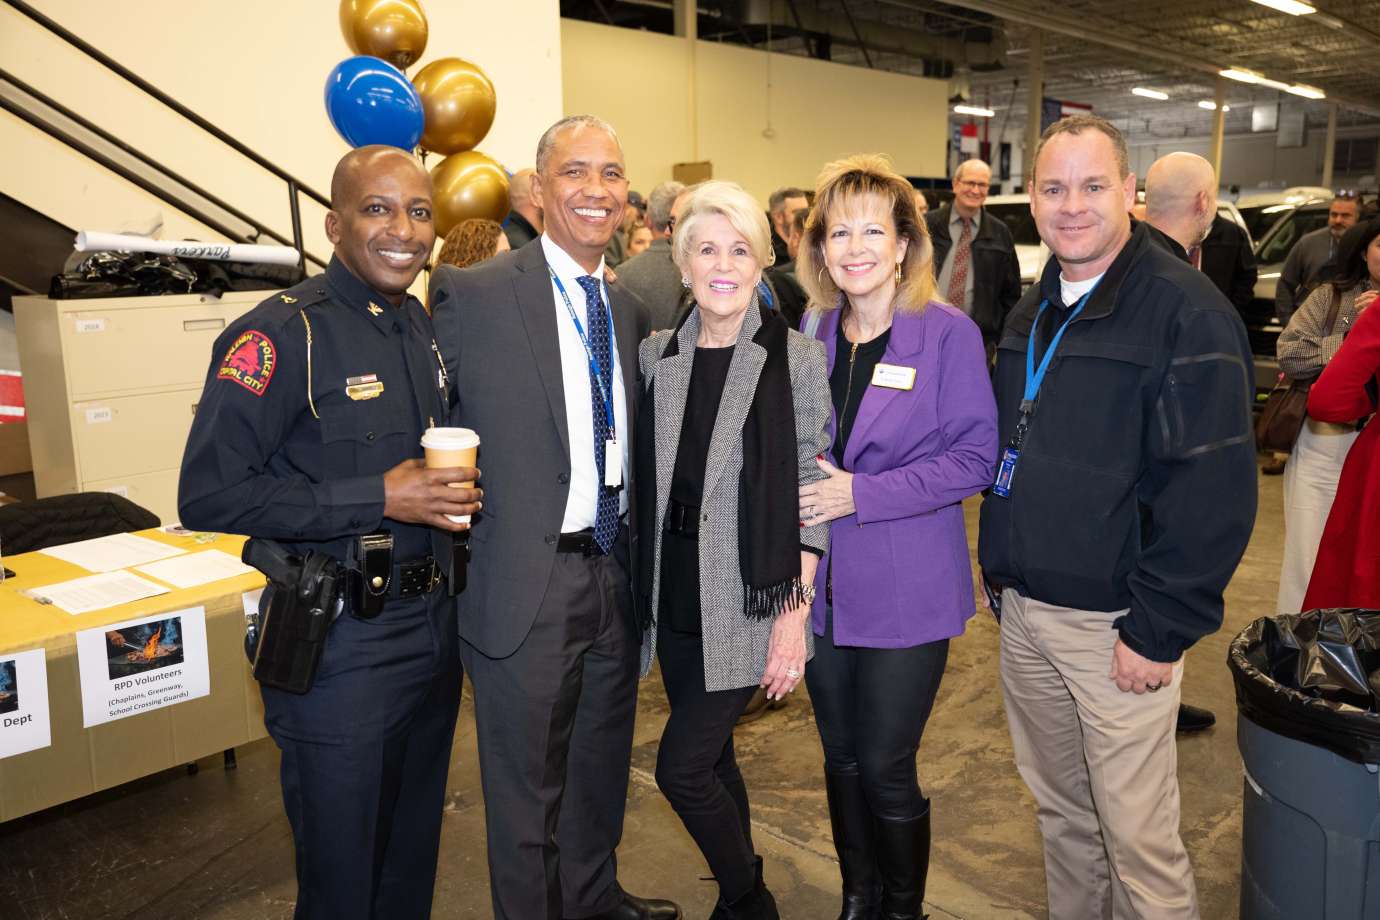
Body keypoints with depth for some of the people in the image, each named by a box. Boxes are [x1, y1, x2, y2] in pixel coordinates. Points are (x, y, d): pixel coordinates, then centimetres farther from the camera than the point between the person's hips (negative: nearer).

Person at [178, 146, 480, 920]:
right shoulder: (282, 334, -16)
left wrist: (455, 491, 2)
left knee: (415, 848, 23)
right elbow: (208, 495, -20)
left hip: (434, 622, 7)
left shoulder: (429, 328, 6)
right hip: (341, 637, -6)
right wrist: (377, 499, -23)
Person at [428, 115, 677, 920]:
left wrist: (636, 552, 9)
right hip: (529, 587, -6)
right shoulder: (475, 294, -12)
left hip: (616, 575, 7)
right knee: (527, 789, 11)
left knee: (602, 769, 25)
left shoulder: (630, 306, 8)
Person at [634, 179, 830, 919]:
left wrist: (796, 611, -11)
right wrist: (645, 589, 7)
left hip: (749, 601, -4)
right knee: (712, 759, 15)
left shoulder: (794, 359, -8)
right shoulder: (656, 353, 4)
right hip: (675, 598, 5)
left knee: (682, 766, -4)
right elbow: (649, 481, 9)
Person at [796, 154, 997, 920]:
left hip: (906, 591, -5)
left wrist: (861, 493, -18)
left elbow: (973, 458, -12)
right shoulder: (812, 334, 6)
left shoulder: (948, 333, -10)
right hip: (823, 586, 5)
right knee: (841, 758, 16)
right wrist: (796, 479, -5)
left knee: (886, 769, 3)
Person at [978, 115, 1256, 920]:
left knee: (1136, 835, 4)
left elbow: (1214, 489, -17)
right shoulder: (1034, 311, 11)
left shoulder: (1187, 312, -13)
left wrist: (1162, 630, -18)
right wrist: (1001, 570, 12)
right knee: (1060, 807, 19)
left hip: (1119, 621, -6)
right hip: (1024, 610, 7)